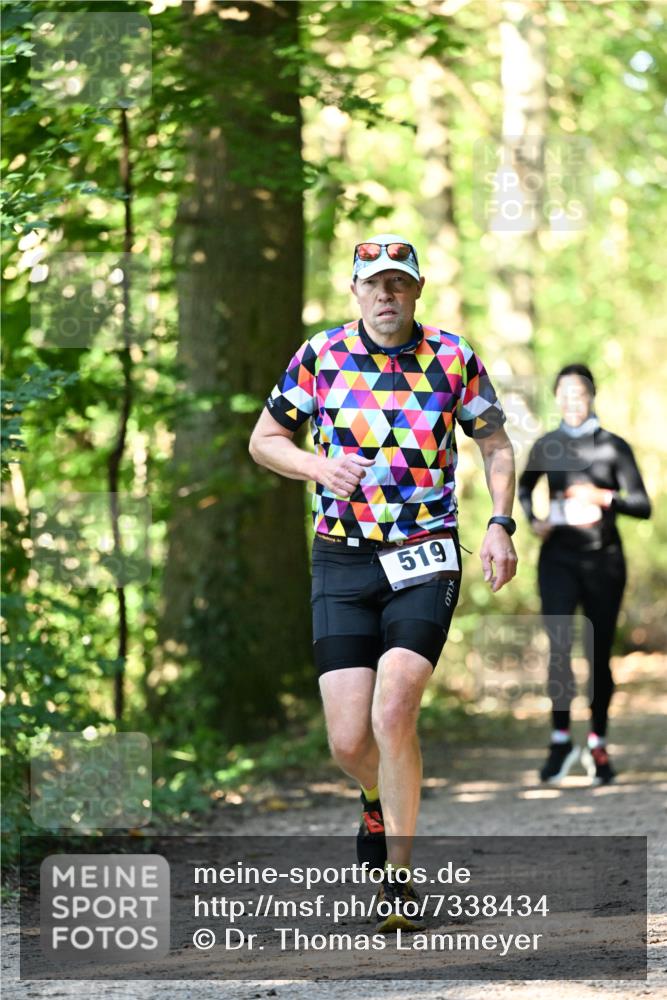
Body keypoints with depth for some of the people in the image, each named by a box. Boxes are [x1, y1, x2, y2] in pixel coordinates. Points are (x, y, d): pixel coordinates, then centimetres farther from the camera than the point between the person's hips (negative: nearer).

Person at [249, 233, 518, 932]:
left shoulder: (453, 358, 2)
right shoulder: (320, 356, 2)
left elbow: (495, 445, 14)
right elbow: (264, 441, 10)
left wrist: (500, 524, -1)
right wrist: (320, 466, -9)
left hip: (425, 559, -1)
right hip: (342, 562, 1)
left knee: (393, 713, -19)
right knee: (348, 741, -4)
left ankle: (398, 879, -6)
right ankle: (380, 801, 34)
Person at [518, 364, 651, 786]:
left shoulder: (614, 447, 1)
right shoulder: (546, 447, 6)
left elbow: (643, 505, -3)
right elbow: (523, 488, 24)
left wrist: (604, 497, -19)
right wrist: (533, 520, 6)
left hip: (603, 560, 0)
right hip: (559, 557, 1)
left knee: (599, 655, 4)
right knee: (559, 647, -16)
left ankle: (598, 744, 18)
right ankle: (561, 739, -8)